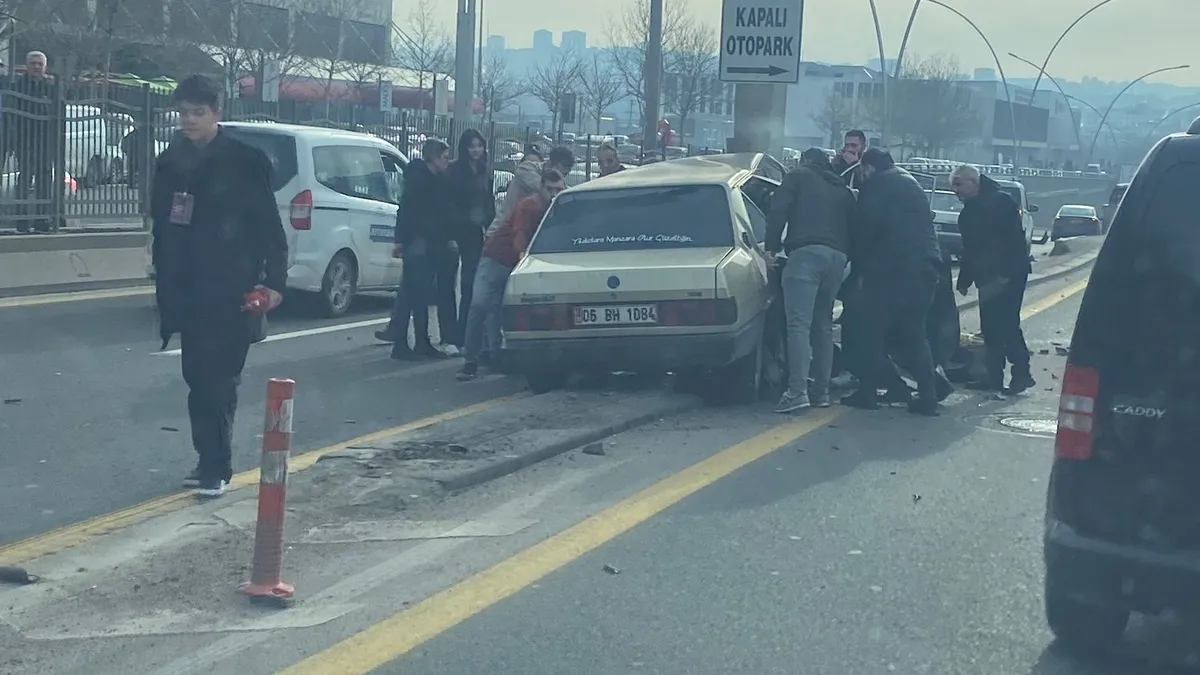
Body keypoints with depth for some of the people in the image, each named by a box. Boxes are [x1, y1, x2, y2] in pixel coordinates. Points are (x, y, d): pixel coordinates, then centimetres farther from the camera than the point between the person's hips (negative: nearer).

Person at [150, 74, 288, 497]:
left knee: (219, 382, -5)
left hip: (231, 293, -5)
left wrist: (274, 281, -13)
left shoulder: (245, 161, -5)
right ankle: (209, 461, 19)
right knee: (198, 380, 10)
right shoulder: (170, 163, 9)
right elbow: (162, 229, 12)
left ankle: (217, 467, 1)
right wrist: (166, 287, 10)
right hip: (189, 294, 5)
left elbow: (269, 227, -6)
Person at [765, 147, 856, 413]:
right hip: (837, 256, 6)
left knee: (799, 324, -13)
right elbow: (853, 227, 23)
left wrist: (772, 247, 3)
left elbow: (778, 211, 0)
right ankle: (822, 390, 15)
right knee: (823, 325, 15)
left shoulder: (798, 177, 12)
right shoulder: (843, 190, 28)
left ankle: (797, 391, -24)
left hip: (806, 252, -6)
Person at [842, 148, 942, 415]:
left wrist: (860, 261, 3)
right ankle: (927, 396, 8)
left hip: (892, 267, -8)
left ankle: (867, 391, -1)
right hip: (925, 266, 8)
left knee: (870, 330, 1)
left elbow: (868, 227, -11)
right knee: (914, 333, 13)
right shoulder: (910, 183, 24)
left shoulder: (876, 185, -2)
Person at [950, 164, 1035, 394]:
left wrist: (1005, 273, -23)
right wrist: (964, 280, 15)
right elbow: (970, 249, 20)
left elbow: (1014, 239, -18)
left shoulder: (1000, 202, -11)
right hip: (988, 278, 9)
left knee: (1007, 324, -12)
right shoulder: (969, 210, 16)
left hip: (1007, 276, -9)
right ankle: (994, 376, 12)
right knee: (991, 327, 8)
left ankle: (1021, 373, -7)